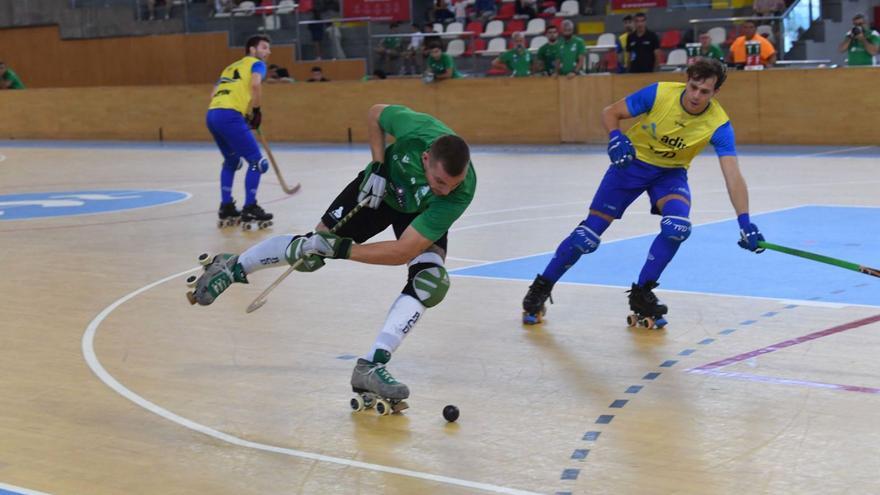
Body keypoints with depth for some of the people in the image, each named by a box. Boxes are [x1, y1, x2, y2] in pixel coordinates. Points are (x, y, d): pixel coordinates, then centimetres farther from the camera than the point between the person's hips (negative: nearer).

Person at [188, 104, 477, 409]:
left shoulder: (461, 192, -41)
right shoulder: (415, 129, -39)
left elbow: (404, 251, -39)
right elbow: (375, 113, -12)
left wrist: (342, 250, -40)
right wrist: (377, 165, -21)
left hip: (422, 215, -1)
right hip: (379, 187, 1)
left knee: (431, 282, -25)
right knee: (310, 253, -3)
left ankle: (370, 367, -20)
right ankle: (233, 268, 24)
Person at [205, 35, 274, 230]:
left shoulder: (232, 67, 31)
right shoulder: (256, 64, 9)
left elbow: (214, 94, 24)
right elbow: (255, 84, -13)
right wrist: (257, 111, -2)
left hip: (212, 114, 8)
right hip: (230, 116, -8)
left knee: (232, 161, 26)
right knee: (257, 161, -2)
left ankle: (226, 208, 25)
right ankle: (249, 210, -7)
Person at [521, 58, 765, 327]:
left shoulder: (719, 124, -25)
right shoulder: (659, 93, -25)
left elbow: (732, 175, -31)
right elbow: (610, 113, -12)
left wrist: (744, 222, -42)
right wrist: (616, 138, -32)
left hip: (671, 173, 1)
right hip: (632, 163, -1)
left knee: (677, 227, -27)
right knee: (588, 234, -6)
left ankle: (641, 294, -5)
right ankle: (540, 290, 13)